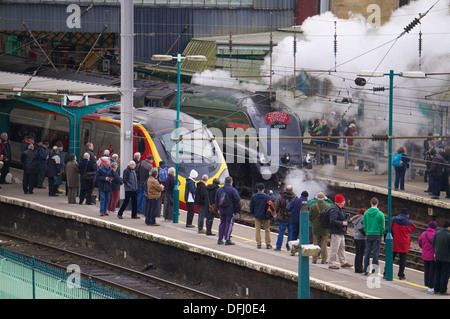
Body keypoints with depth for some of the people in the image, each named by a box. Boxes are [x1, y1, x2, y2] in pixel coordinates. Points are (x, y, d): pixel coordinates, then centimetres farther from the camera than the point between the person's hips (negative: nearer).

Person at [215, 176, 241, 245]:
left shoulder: (219, 190, 8)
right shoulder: (232, 190, -11)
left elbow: (216, 200, 13)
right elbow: (237, 199, -20)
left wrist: (218, 208, 19)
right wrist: (235, 206, -1)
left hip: (222, 210, 5)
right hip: (230, 211, -5)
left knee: (222, 224, 14)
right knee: (229, 224, 0)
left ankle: (220, 239, 15)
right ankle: (227, 239, -3)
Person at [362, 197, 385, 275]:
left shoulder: (366, 213, 0)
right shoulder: (380, 214, -7)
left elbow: (364, 225, 5)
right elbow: (383, 226, -4)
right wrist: (381, 235, 8)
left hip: (368, 236, 2)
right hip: (377, 235, -2)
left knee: (367, 252, 7)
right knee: (375, 253, 1)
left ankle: (366, 270, 6)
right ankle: (374, 270, 2)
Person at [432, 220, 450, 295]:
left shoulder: (437, 234, 1)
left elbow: (433, 244, 7)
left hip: (438, 257, 6)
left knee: (437, 274, 13)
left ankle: (436, 289, 17)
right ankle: (443, 290, 3)